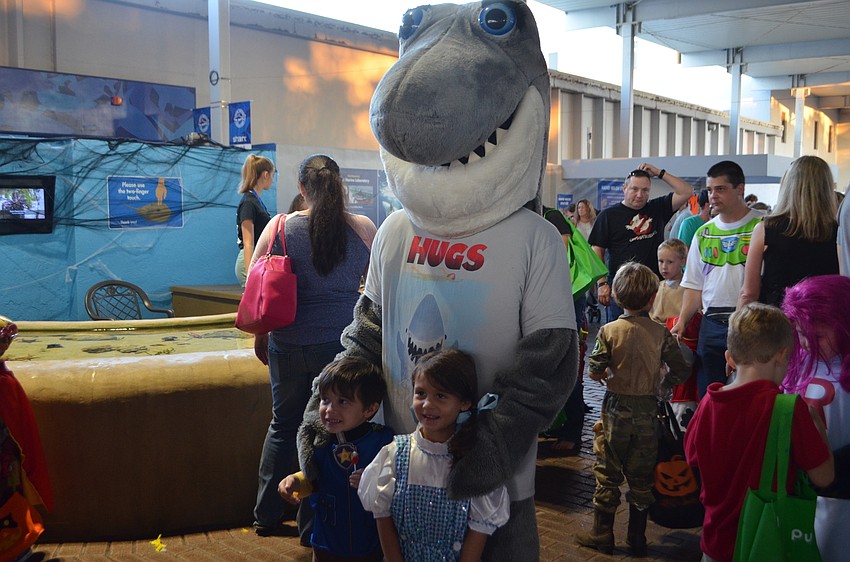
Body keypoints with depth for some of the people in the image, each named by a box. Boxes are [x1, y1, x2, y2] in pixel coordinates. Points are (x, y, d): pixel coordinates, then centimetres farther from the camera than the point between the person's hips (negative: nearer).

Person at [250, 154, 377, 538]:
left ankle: (266, 515, 29)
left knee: (283, 424, 18)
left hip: (288, 345, 1)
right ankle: (313, 524, 20)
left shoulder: (279, 227, -4)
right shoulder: (363, 229, -4)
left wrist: (260, 336, 14)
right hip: (341, 344, -1)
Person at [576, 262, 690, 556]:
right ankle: (637, 540, 22)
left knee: (607, 475, 10)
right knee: (641, 478, 12)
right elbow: (682, 370, -3)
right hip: (647, 412, 2)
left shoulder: (609, 331, -11)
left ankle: (602, 535, 19)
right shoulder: (660, 333, -6)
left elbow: (594, 372, -14)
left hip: (616, 410, -2)